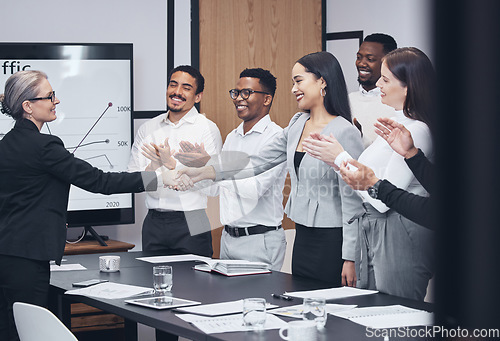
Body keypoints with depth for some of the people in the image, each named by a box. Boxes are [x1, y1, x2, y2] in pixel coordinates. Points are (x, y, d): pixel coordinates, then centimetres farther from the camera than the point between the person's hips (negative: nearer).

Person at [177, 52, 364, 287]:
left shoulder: (345, 132, -13)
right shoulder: (298, 124, 10)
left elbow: (352, 200, -14)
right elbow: (259, 162, 13)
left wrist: (350, 258, -16)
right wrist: (203, 173, 6)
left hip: (332, 241, -7)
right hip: (303, 236, 8)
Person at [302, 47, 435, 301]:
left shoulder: (417, 131, -19)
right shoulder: (395, 123, 13)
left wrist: (342, 157, -13)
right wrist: (333, 159, 5)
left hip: (398, 239, -10)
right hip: (372, 232, 10)